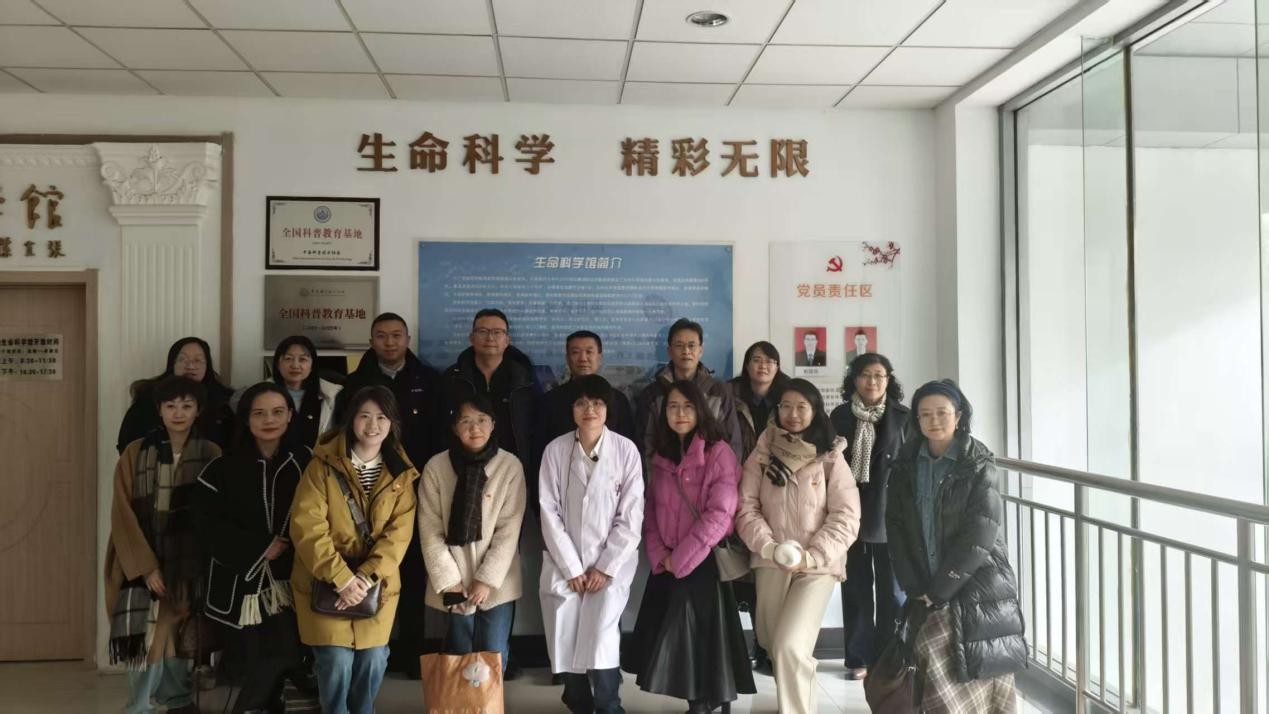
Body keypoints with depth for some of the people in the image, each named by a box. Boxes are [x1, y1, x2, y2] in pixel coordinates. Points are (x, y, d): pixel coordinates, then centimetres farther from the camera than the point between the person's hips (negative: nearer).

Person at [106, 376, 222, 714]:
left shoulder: (211, 454, 1)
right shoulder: (135, 453, -1)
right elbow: (123, 515, -3)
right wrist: (145, 566, -10)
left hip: (190, 565, 1)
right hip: (144, 564, -1)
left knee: (175, 637, 5)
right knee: (146, 636, -7)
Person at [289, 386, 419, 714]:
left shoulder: (401, 475, 1)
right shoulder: (324, 465, -8)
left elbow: (399, 533, -6)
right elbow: (307, 526, -14)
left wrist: (365, 578, -18)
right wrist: (342, 578, -20)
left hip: (377, 586, 3)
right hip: (326, 583, -2)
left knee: (373, 658, 6)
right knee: (337, 660, -3)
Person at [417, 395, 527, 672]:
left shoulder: (510, 466, -7)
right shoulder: (435, 467, -5)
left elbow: (509, 529, -8)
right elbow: (430, 529, -5)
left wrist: (488, 579, -12)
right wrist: (448, 579, -10)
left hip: (497, 581, 0)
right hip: (456, 582, 1)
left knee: (493, 655, 4)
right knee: (460, 654, 9)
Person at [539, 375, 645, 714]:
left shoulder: (626, 449, -5)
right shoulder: (555, 450, -2)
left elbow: (631, 516, -5)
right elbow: (550, 513, -3)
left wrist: (605, 567, -9)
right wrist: (571, 568, -7)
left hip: (611, 564, -1)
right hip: (564, 565, 2)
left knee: (601, 644, -14)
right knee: (566, 645, 0)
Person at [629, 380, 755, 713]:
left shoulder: (719, 452, -9)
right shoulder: (662, 457, 10)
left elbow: (720, 514, -16)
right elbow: (651, 512, 12)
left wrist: (680, 559, -14)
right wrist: (660, 556, -4)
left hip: (705, 563, -5)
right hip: (667, 569, 6)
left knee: (705, 636, -1)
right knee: (676, 639, 8)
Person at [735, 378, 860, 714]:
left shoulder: (830, 457, -3)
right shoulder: (762, 454, 4)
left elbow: (846, 516, -6)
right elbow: (746, 507, 1)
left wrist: (813, 556, -16)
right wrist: (770, 548, -13)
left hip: (817, 566, -3)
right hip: (770, 563, 3)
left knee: (790, 646, -17)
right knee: (775, 645, 15)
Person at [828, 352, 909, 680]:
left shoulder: (902, 417, -1)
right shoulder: (840, 416, 3)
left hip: (890, 514, -1)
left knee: (892, 590, 5)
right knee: (856, 589, 8)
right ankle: (858, 658, 18)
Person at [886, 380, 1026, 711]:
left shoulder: (979, 467, -7)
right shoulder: (905, 466, 4)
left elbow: (978, 537, -13)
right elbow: (896, 529, 2)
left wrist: (938, 590, -15)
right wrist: (916, 588, -7)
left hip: (978, 589, -3)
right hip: (926, 592, 4)